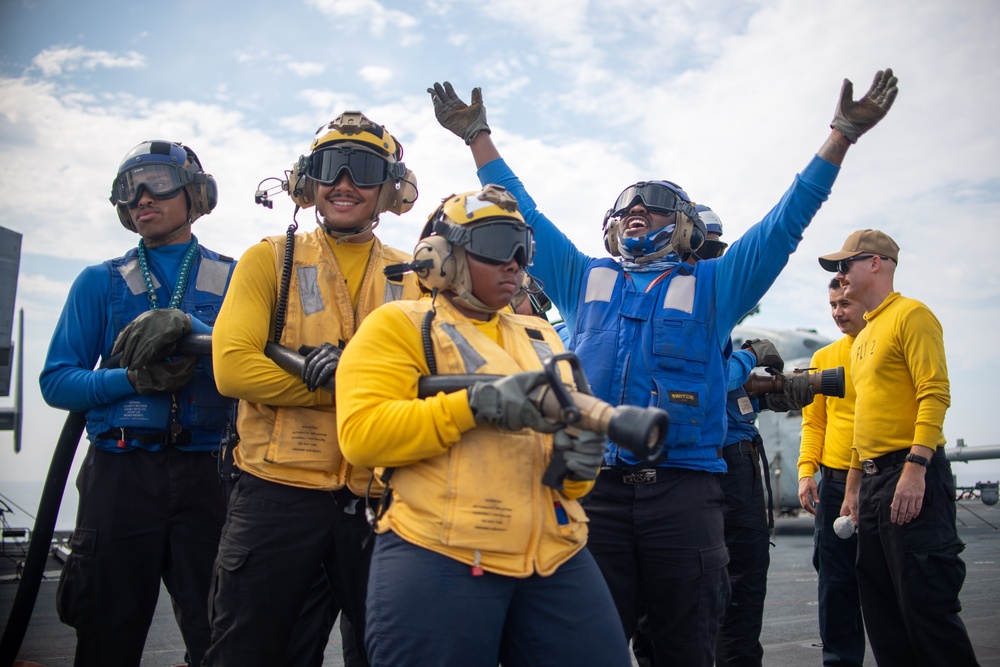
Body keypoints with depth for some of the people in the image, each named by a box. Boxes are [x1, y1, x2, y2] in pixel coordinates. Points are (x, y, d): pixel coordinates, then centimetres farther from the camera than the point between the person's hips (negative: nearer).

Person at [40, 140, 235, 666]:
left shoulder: (232, 279, 8)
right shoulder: (100, 282, 10)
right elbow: (56, 381, 3)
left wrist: (191, 328, -18)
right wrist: (133, 379, -14)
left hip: (204, 478, 0)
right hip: (119, 477, 1)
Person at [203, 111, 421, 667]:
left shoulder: (413, 277, 8)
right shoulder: (269, 260, 2)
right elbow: (233, 366, -12)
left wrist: (348, 371, -20)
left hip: (378, 498, 2)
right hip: (278, 495, -1)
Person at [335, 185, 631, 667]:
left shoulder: (540, 337, 21)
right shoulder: (399, 324, 2)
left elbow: (576, 419, 20)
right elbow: (359, 432, -11)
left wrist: (580, 461, -4)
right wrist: (475, 403, -19)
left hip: (555, 556, 6)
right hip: (439, 556, -5)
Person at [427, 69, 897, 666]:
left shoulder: (712, 288, 14)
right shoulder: (585, 280, 17)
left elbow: (784, 224, 9)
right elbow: (524, 216, 19)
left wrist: (843, 135, 3)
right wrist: (479, 135, 18)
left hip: (683, 491, 0)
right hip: (595, 487, 1)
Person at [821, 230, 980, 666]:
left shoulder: (911, 315, -4)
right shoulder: (863, 338, 21)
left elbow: (935, 394, -15)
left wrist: (915, 466, -24)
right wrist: (853, 488, 20)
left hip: (911, 474, -9)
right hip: (873, 479, 9)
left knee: (926, 605, -7)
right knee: (881, 611, 11)